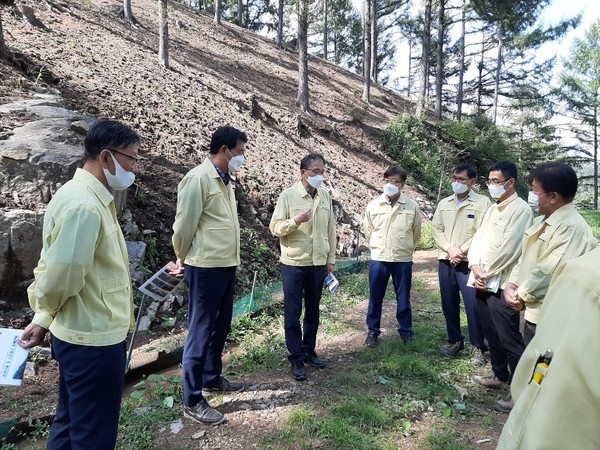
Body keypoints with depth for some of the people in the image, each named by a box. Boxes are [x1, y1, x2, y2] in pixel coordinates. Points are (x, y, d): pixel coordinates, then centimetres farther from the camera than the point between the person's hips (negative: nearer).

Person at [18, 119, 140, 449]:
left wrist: (42, 319, 8)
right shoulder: (83, 206, -24)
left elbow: (55, 268, 11)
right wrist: (45, 314, -3)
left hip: (80, 336, 10)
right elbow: (61, 278, -24)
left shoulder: (89, 198, 9)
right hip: (94, 340, -10)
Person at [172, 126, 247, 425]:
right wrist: (182, 260, 0)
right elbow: (184, 225, -13)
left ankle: (212, 378, 38)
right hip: (206, 268, -9)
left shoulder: (225, 180, 13)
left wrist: (230, 259, 14)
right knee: (200, 332, 1)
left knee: (220, 327, 19)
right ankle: (192, 401, 14)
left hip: (226, 265, 9)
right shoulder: (198, 178, -15)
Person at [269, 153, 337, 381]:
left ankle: (309, 351, 30)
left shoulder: (325, 196, 5)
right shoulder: (288, 195, -8)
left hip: (318, 263, 4)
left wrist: (331, 259, 10)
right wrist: (296, 220, -25)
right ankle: (296, 359, 14)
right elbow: (275, 227, -8)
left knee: (313, 311, 14)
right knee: (293, 312, 3)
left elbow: (331, 230, 10)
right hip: (294, 264, -4)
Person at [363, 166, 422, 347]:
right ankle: (373, 331, 24)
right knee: (375, 298, 9)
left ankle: (406, 332, 27)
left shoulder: (412, 207, -3)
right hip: (378, 259, 1)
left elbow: (416, 234, 10)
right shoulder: (373, 205, -2)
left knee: (403, 298, 11)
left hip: (403, 260, -1)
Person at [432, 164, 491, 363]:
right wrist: (449, 249, -8)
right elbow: (436, 229, 7)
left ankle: (478, 346, 12)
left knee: (473, 305, -4)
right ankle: (455, 340, 27)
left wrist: (462, 251, -15)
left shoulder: (482, 202, -3)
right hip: (446, 261, 5)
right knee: (449, 303, 11)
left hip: (469, 262, -5)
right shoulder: (444, 203, 11)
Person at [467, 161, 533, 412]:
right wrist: (476, 269, -5)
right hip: (482, 282, 8)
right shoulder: (492, 209, 16)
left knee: (509, 339, -2)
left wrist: (487, 274, -11)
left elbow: (509, 248, -18)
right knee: (491, 334, 18)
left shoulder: (520, 209, -11)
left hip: (502, 284, -8)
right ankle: (500, 376, 34)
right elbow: (478, 239, 10)